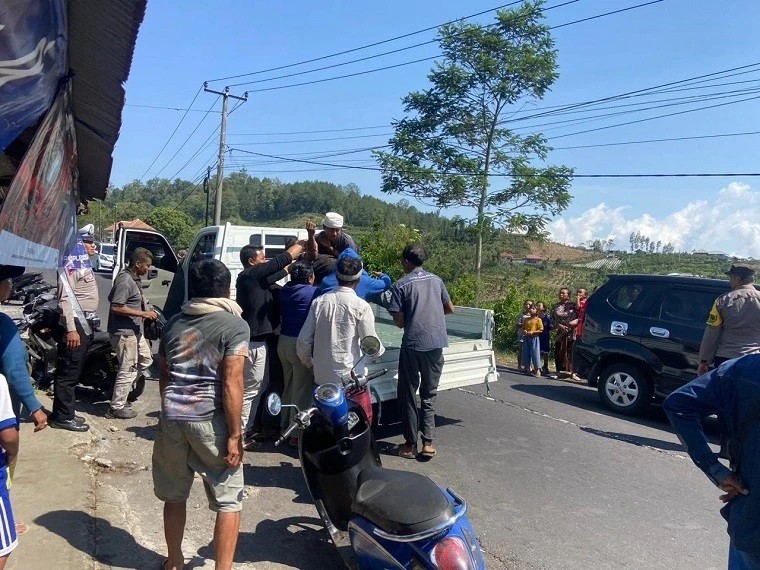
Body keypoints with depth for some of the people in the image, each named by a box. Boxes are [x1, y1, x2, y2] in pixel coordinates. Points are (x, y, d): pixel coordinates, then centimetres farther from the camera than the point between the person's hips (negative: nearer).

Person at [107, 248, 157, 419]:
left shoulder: (135, 278, 10)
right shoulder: (125, 280, -20)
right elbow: (116, 307, -26)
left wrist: (146, 313, 13)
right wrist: (143, 314, -23)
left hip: (134, 330, 10)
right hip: (124, 332, -10)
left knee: (146, 360, 21)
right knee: (128, 370, -2)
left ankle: (123, 388, 30)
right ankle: (117, 408, 9)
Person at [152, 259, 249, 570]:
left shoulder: (173, 323, 10)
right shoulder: (235, 326, -8)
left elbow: (163, 377, 16)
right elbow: (231, 385, -14)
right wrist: (235, 435, -10)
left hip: (172, 418, 6)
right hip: (211, 421, -6)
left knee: (174, 495, 21)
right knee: (228, 501, 7)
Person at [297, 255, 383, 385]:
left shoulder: (319, 302, -1)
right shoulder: (361, 306, -12)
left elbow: (304, 340, 2)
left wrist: (308, 363, 20)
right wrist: (381, 351, 16)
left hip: (321, 375, 4)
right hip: (348, 376, -4)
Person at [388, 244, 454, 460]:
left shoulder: (401, 285, -3)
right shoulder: (436, 280, 9)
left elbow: (399, 322, -5)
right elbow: (450, 309, 17)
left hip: (413, 345, -4)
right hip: (436, 343, 4)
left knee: (408, 395, 9)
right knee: (429, 395, 14)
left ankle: (410, 444, 15)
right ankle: (428, 443, 12)